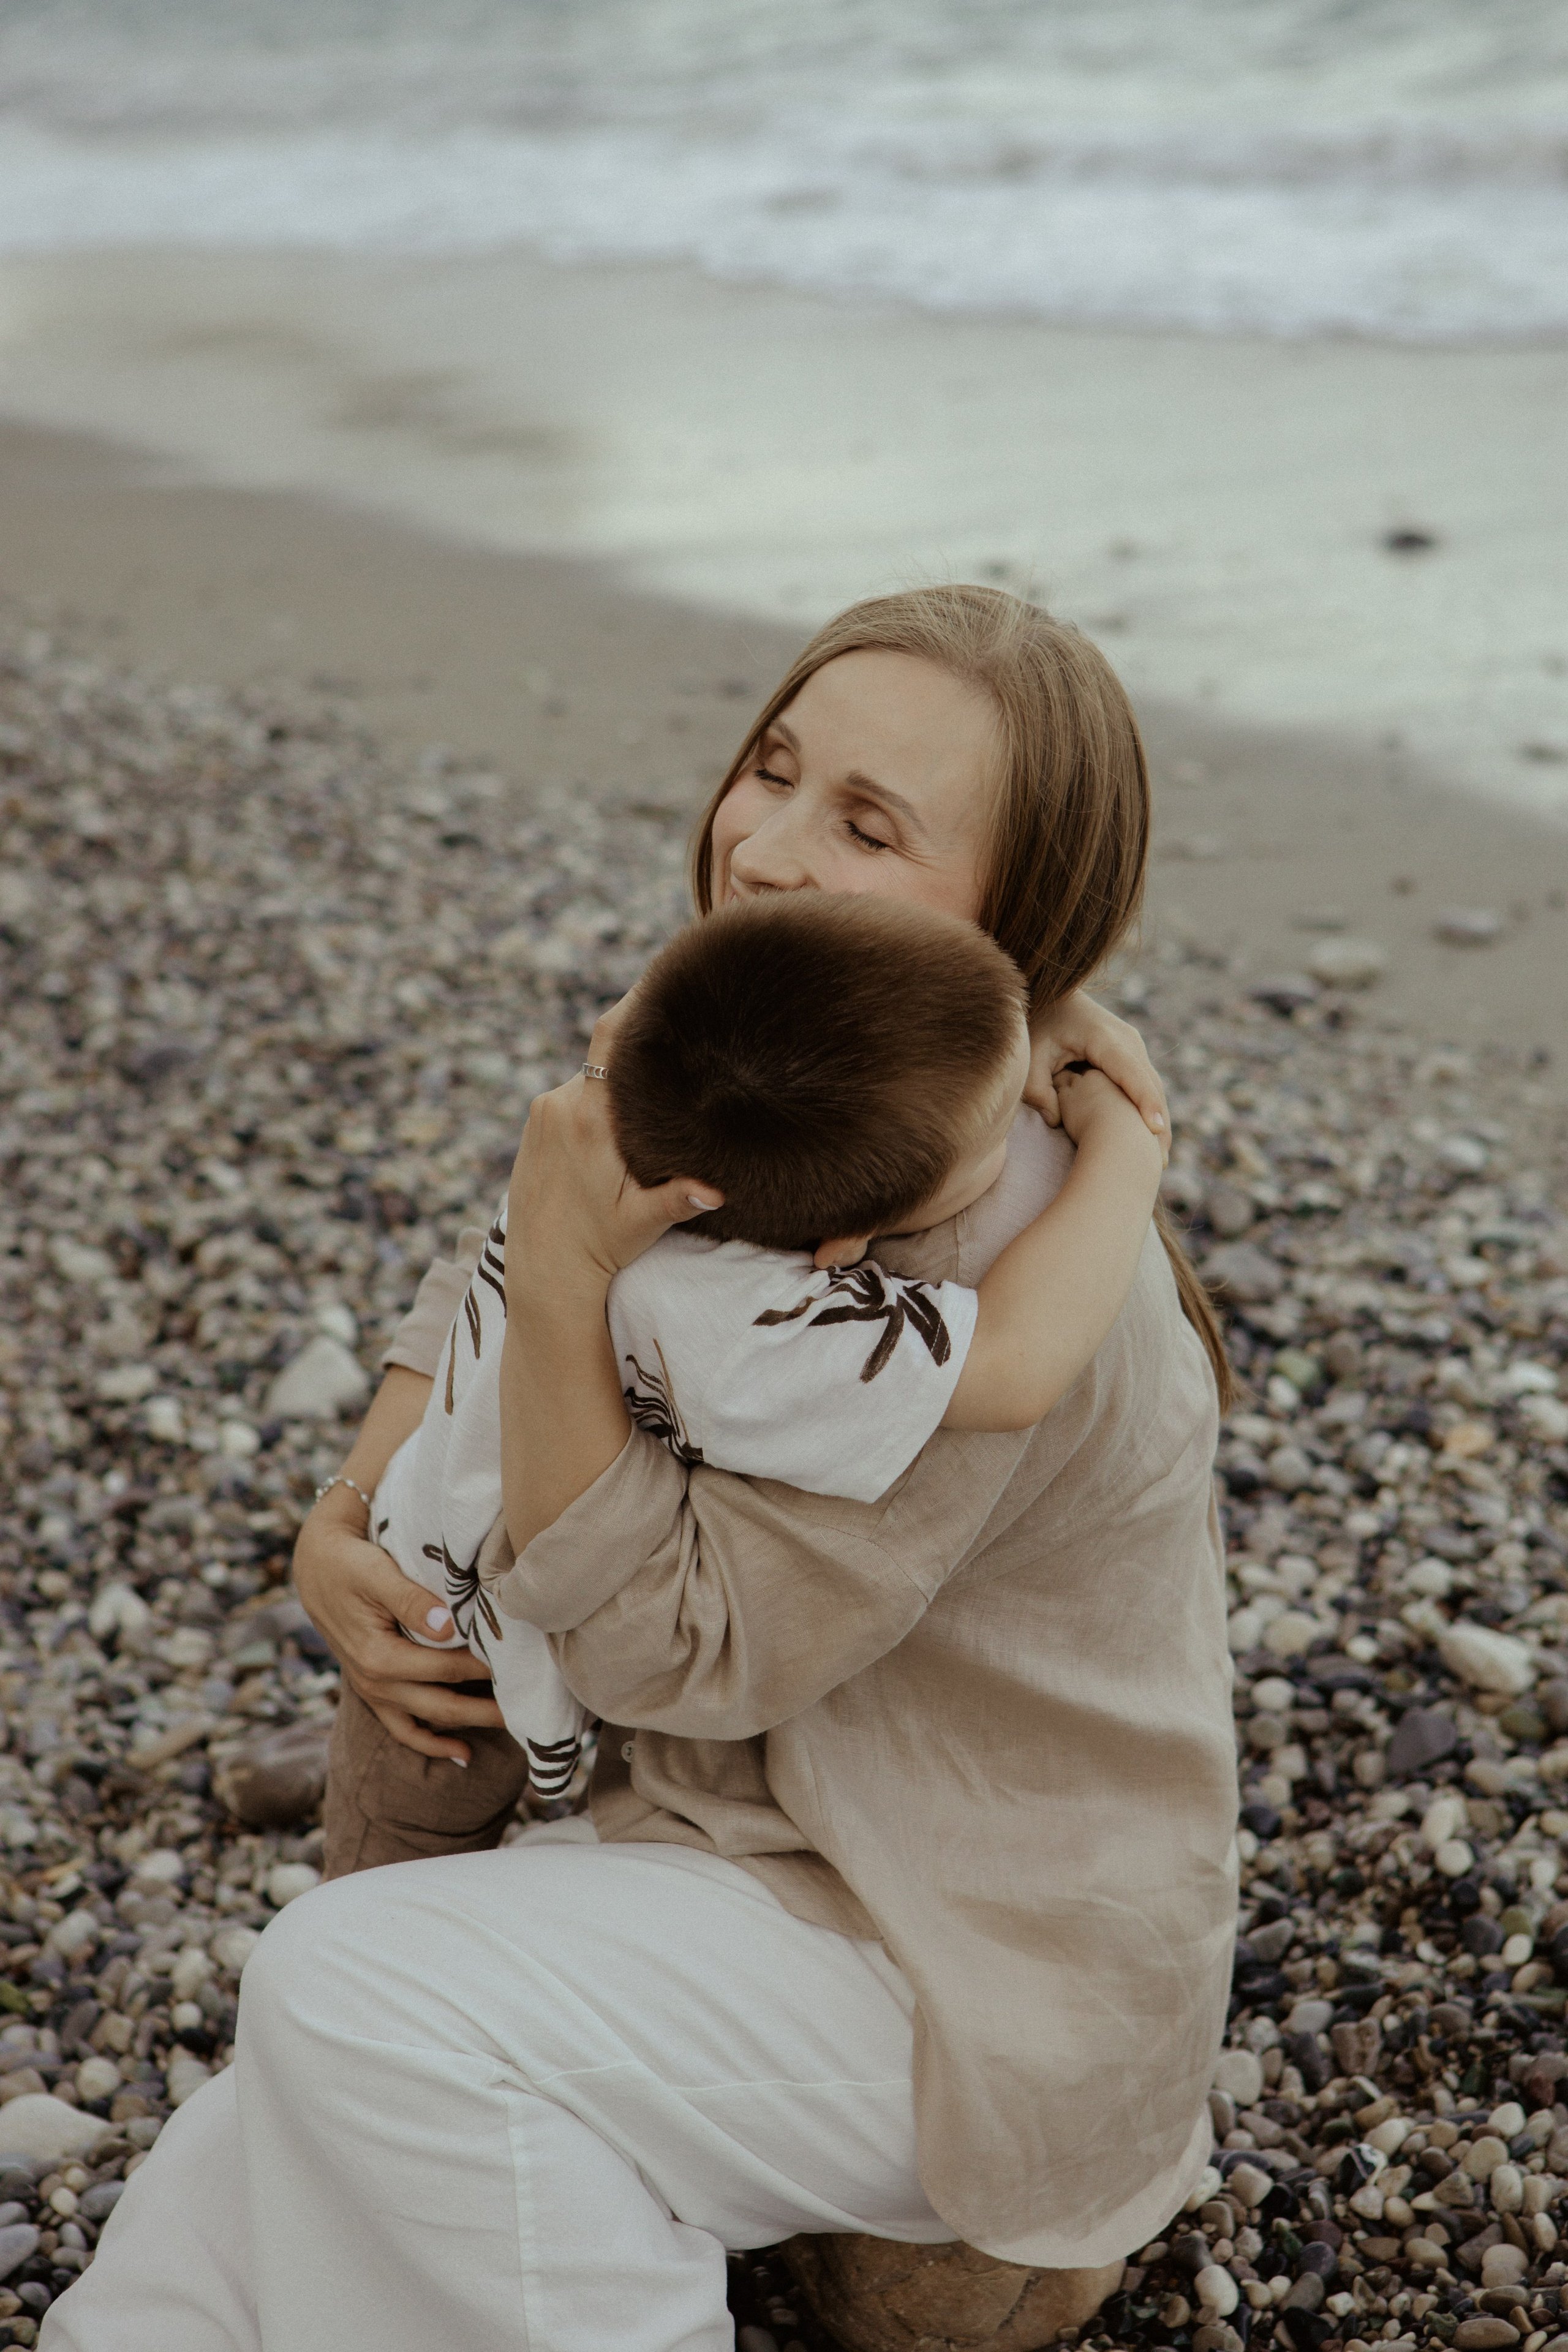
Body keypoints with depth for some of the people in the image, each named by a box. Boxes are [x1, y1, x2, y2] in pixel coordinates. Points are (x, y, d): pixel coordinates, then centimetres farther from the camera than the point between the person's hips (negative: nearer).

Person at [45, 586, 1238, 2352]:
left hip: (964, 1972, -7)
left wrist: (569, 1277, -31)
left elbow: (670, 1655, -24)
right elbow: (494, 1297, 13)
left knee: (355, 1992, -25)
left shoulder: (985, 1244, -29)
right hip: (732, 1836, 7)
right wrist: (341, 1527, -5)